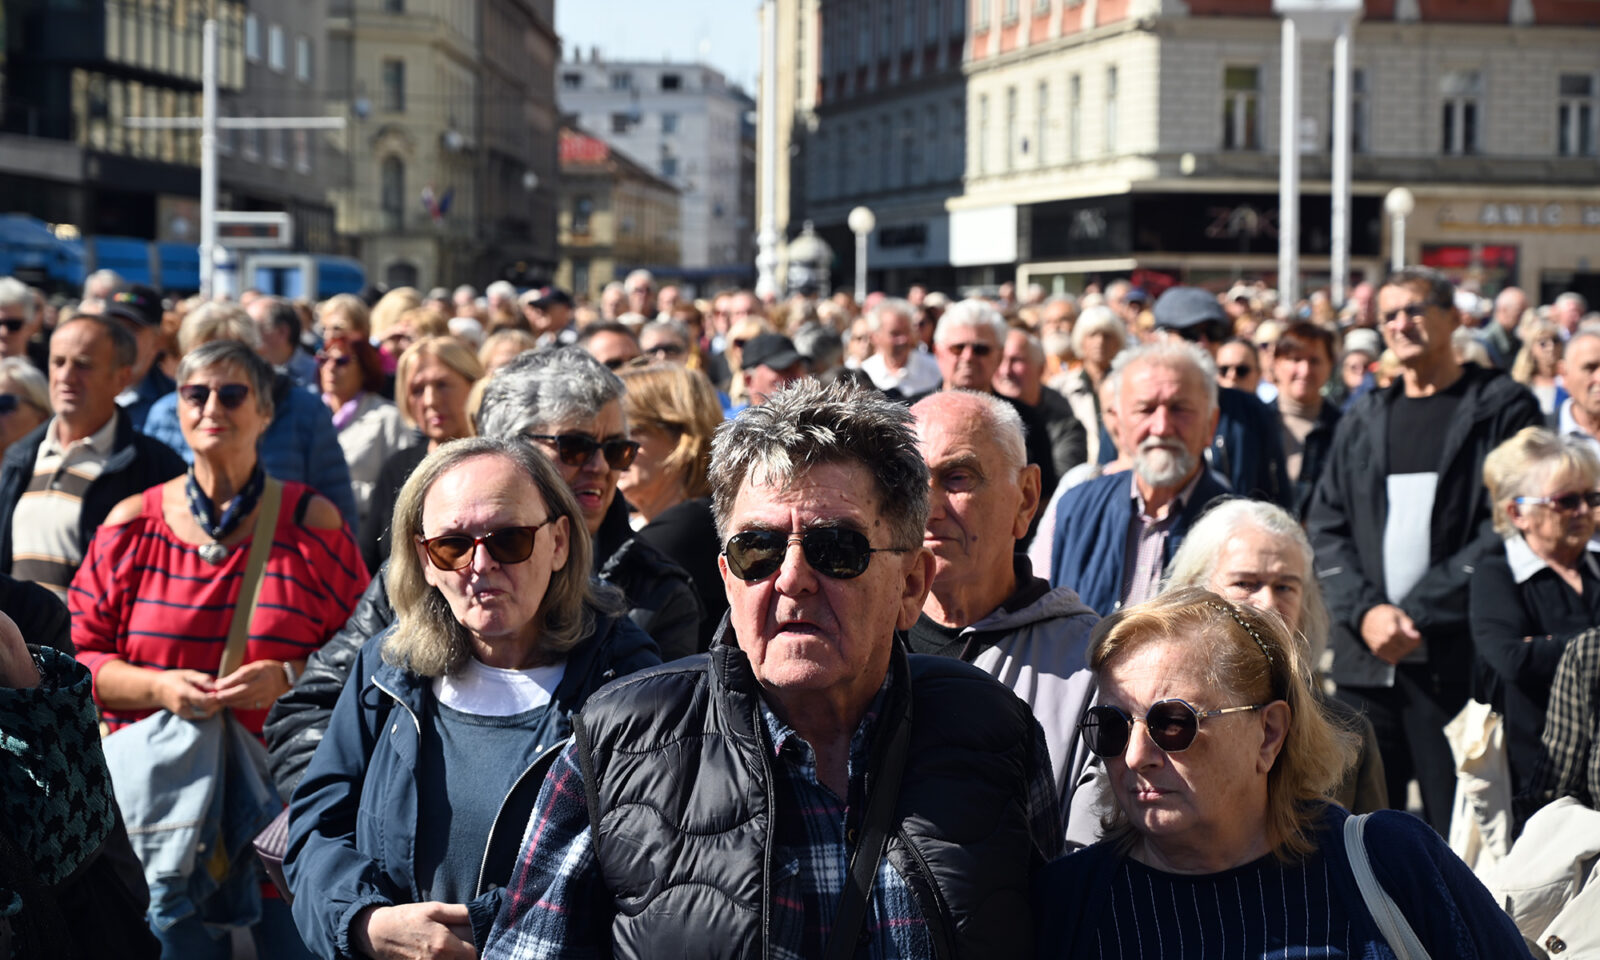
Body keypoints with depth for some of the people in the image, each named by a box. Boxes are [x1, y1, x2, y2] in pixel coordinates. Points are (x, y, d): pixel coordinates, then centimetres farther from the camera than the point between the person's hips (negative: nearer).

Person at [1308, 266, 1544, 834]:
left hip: (1459, 660, -4)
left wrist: (1416, 612, -11)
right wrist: (1365, 611, -6)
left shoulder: (1502, 409, 2)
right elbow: (1326, 528, 12)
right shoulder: (1364, 420, 17)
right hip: (1366, 661, 4)